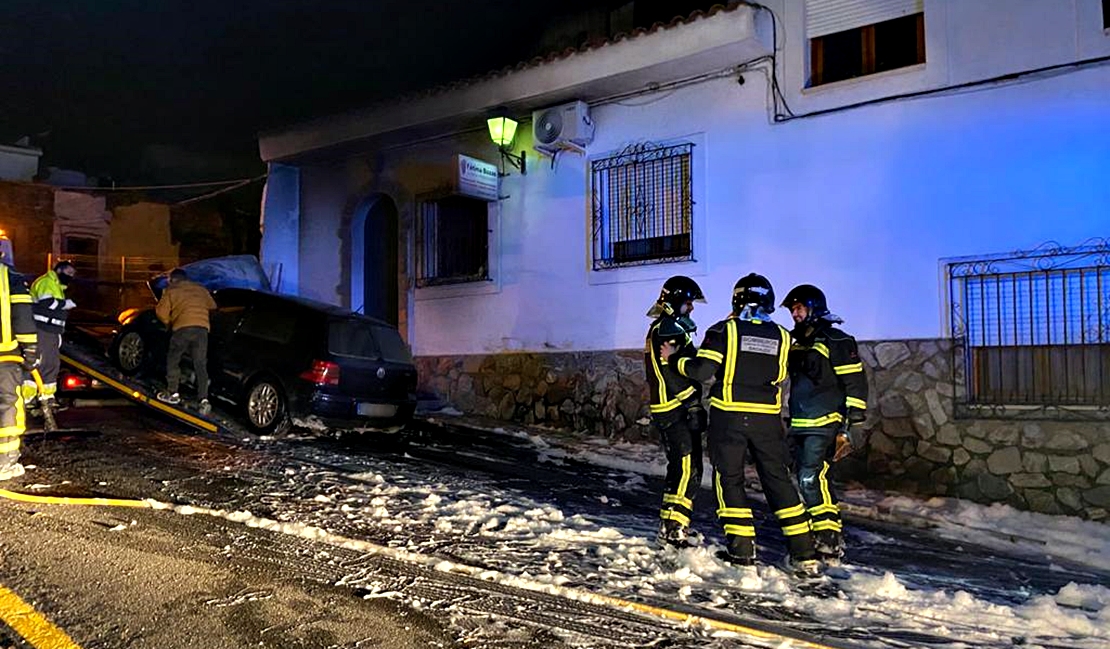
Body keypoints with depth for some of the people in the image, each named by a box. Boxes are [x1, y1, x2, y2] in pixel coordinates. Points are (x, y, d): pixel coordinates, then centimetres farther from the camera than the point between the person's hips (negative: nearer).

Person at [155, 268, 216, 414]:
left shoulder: (171, 291, 12)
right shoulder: (200, 289, 23)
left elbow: (161, 311, 6)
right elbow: (212, 306, 30)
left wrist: (169, 323, 24)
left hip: (182, 328, -3)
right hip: (202, 328, 3)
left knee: (172, 360, 16)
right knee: (200, 364, 0)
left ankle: (173, 393, 19)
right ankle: (204, 399, -12)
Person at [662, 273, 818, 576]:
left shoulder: (724, 330, -8)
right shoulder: (781, 336, 6)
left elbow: (701, 370, -12)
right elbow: (778, 378, 11)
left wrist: (673, 359, 2)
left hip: (729, 417, -3)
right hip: (768, 418, 3)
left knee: (729, 479, 9)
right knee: (778, 480, 10)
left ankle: (742, 548, 7)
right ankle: (804, 553, 9)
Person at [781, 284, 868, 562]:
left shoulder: (837, 341, -7)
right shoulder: (795, 343, 16)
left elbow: (855, 384, -10)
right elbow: (786, 378, 27)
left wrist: (849, 425, -15)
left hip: (824, 424, -8)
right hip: (799, 426, 8)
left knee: (812, 478, -16)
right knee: (808, 480, 10)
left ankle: (830, 541, -8)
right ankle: (824, 535, 21)